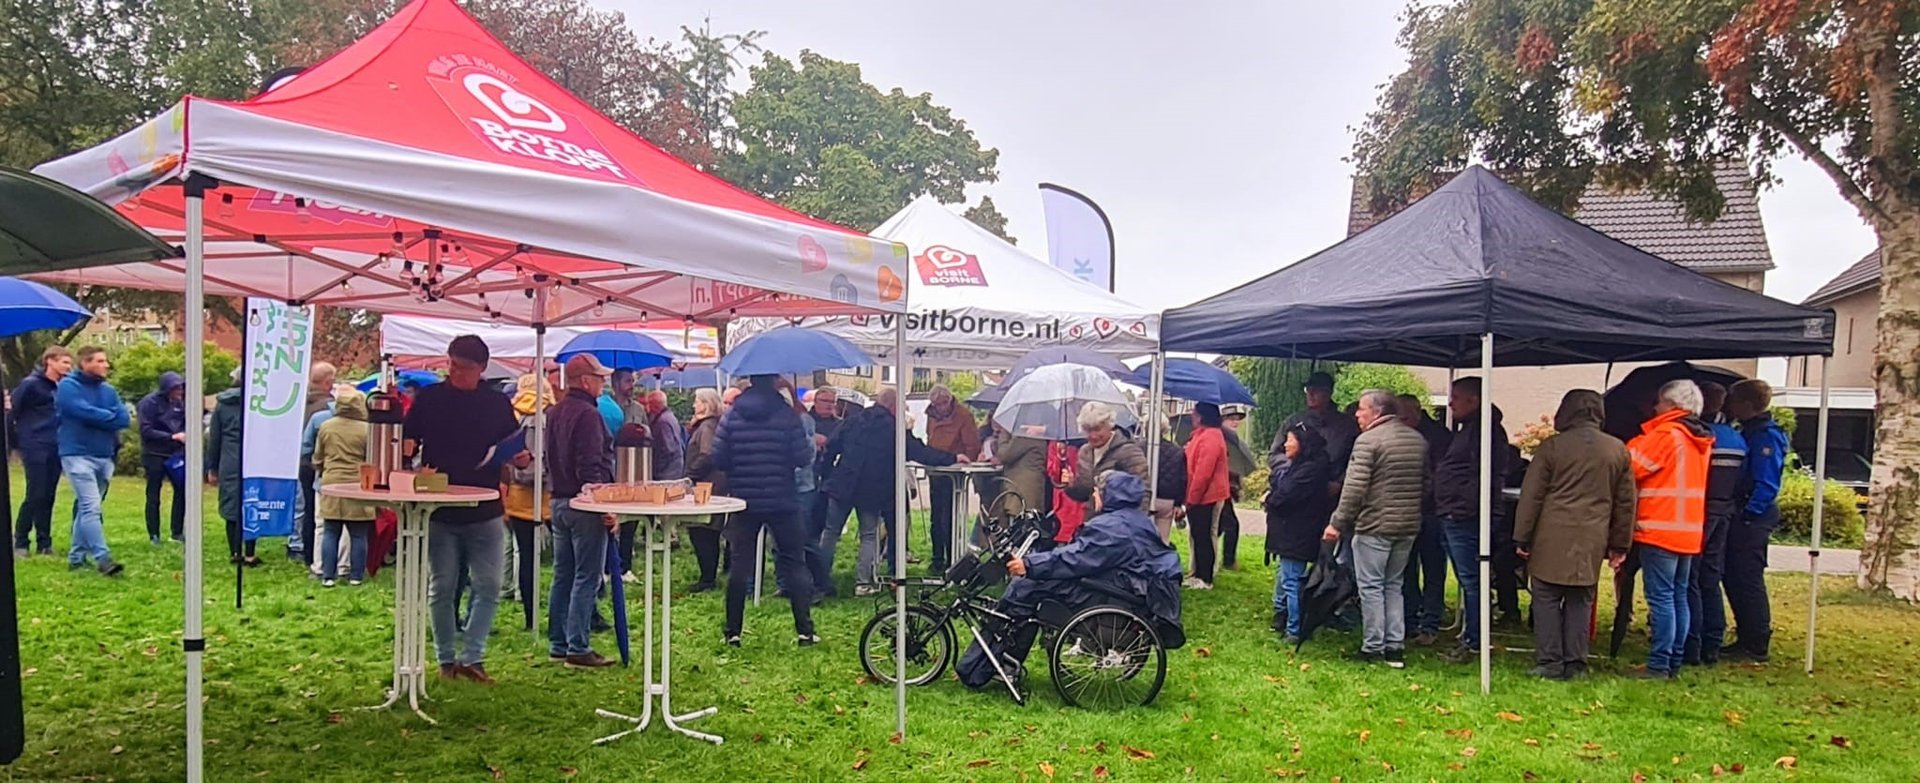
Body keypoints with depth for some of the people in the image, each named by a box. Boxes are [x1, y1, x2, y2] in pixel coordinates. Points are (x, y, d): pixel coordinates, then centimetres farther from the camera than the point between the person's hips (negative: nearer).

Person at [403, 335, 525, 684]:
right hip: (439, 508, 0)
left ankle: (472, 657, 7)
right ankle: (446, 659, 18)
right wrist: (407, 450, -16)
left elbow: (512, 449, 13)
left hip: (485, 510, 1)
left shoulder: (498, 403, 5)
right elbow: (407, 440, 6)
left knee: (488, 587, -2)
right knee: (442, 588, 7)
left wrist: (521, 458, -9)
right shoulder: (428, 399, 3)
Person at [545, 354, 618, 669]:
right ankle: (578, 648, -3)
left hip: (559, 501, 10)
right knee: (587, 578, -5)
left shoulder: (555, 413, 14)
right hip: (584, 505, -10)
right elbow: (590, 467, -22)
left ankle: (558, 644, 21)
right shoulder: (587, 414, -16)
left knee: (563, 576, 14)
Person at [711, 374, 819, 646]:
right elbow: (803, 458, -9)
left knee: (740, 564, 8)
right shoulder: (787, 414, -8)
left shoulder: (732, 415, -1)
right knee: (794, 563, 7)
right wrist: (811, 444, 11)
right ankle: (804, 631, 5)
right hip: (782, 502, -2)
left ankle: (732, 631, 10)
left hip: (744, 501, 2)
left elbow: (718, 460, -2)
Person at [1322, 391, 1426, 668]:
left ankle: (1373, 648, 5)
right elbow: (1425, 483, 16)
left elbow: (1354, 488, -17)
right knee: (1393, 585, 16)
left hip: (1374, 525, -7)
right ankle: (1395, 647, 15)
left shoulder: (1368, 440, -12)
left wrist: (1337, 523, -12)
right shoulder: (1418, 440, 11)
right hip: (1408, 526, 7)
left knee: (1371, 587, 2)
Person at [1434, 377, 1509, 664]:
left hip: (1464, 518, -11)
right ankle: (1469, 637, 22)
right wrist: (1446, 509, 18)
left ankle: (1474, 643, 0)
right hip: (1452, 517, 11)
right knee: (1467, 580, 15)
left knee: (1470, 580, -5)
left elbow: (1484, 475, -22)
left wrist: (1464, 506, -22)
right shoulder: (1467, 428, 20)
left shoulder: (1485, 429, -13)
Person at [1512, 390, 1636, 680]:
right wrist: (1620, 544, 19)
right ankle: (1575, 664, 12)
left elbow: (1531, 496, -3)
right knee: (1580, 602, 10)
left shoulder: (1551, 447, -4)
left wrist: (1521, 538, 3)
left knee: (1547, 598, 4)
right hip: (1592, 540, 3)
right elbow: (1626, 502, 12)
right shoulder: (1618, 450, 8)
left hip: (1552, 538, -3)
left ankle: (1550, 663, 2)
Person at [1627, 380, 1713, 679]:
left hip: (1660, 529, -8)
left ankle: (1659, 665, -5)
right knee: (1679, 597, 13)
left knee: (1661, 598, -6)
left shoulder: (1665, 435, -13)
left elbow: (1630, 466, -13)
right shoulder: (1701, 440, 13)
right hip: (1689, 532, 8)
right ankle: (1675, 662, 18)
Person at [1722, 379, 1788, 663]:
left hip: (1754, 517, -10)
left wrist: (1749, 514, -21)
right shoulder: (1750, 432, 15)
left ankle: (1756, 647, 2)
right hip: (1746, 515, 10)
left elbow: (1767, 485, -20)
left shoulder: (1766, 436, -14)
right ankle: (1747, 639, 23)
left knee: (1748, 580, -5)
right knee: (1735, 578, 14)